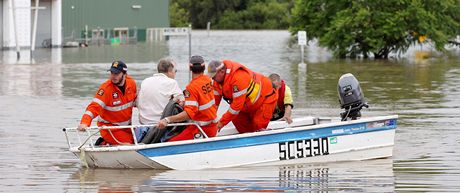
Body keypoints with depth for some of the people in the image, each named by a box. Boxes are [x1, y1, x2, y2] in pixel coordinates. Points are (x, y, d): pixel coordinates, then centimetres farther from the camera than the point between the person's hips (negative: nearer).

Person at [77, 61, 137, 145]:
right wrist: (84, 123, -46)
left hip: (126, 127, 7)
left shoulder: (131, 83, -5)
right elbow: (94, 107, -32)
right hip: (109, 127, -7)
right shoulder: (106, 88, -23)